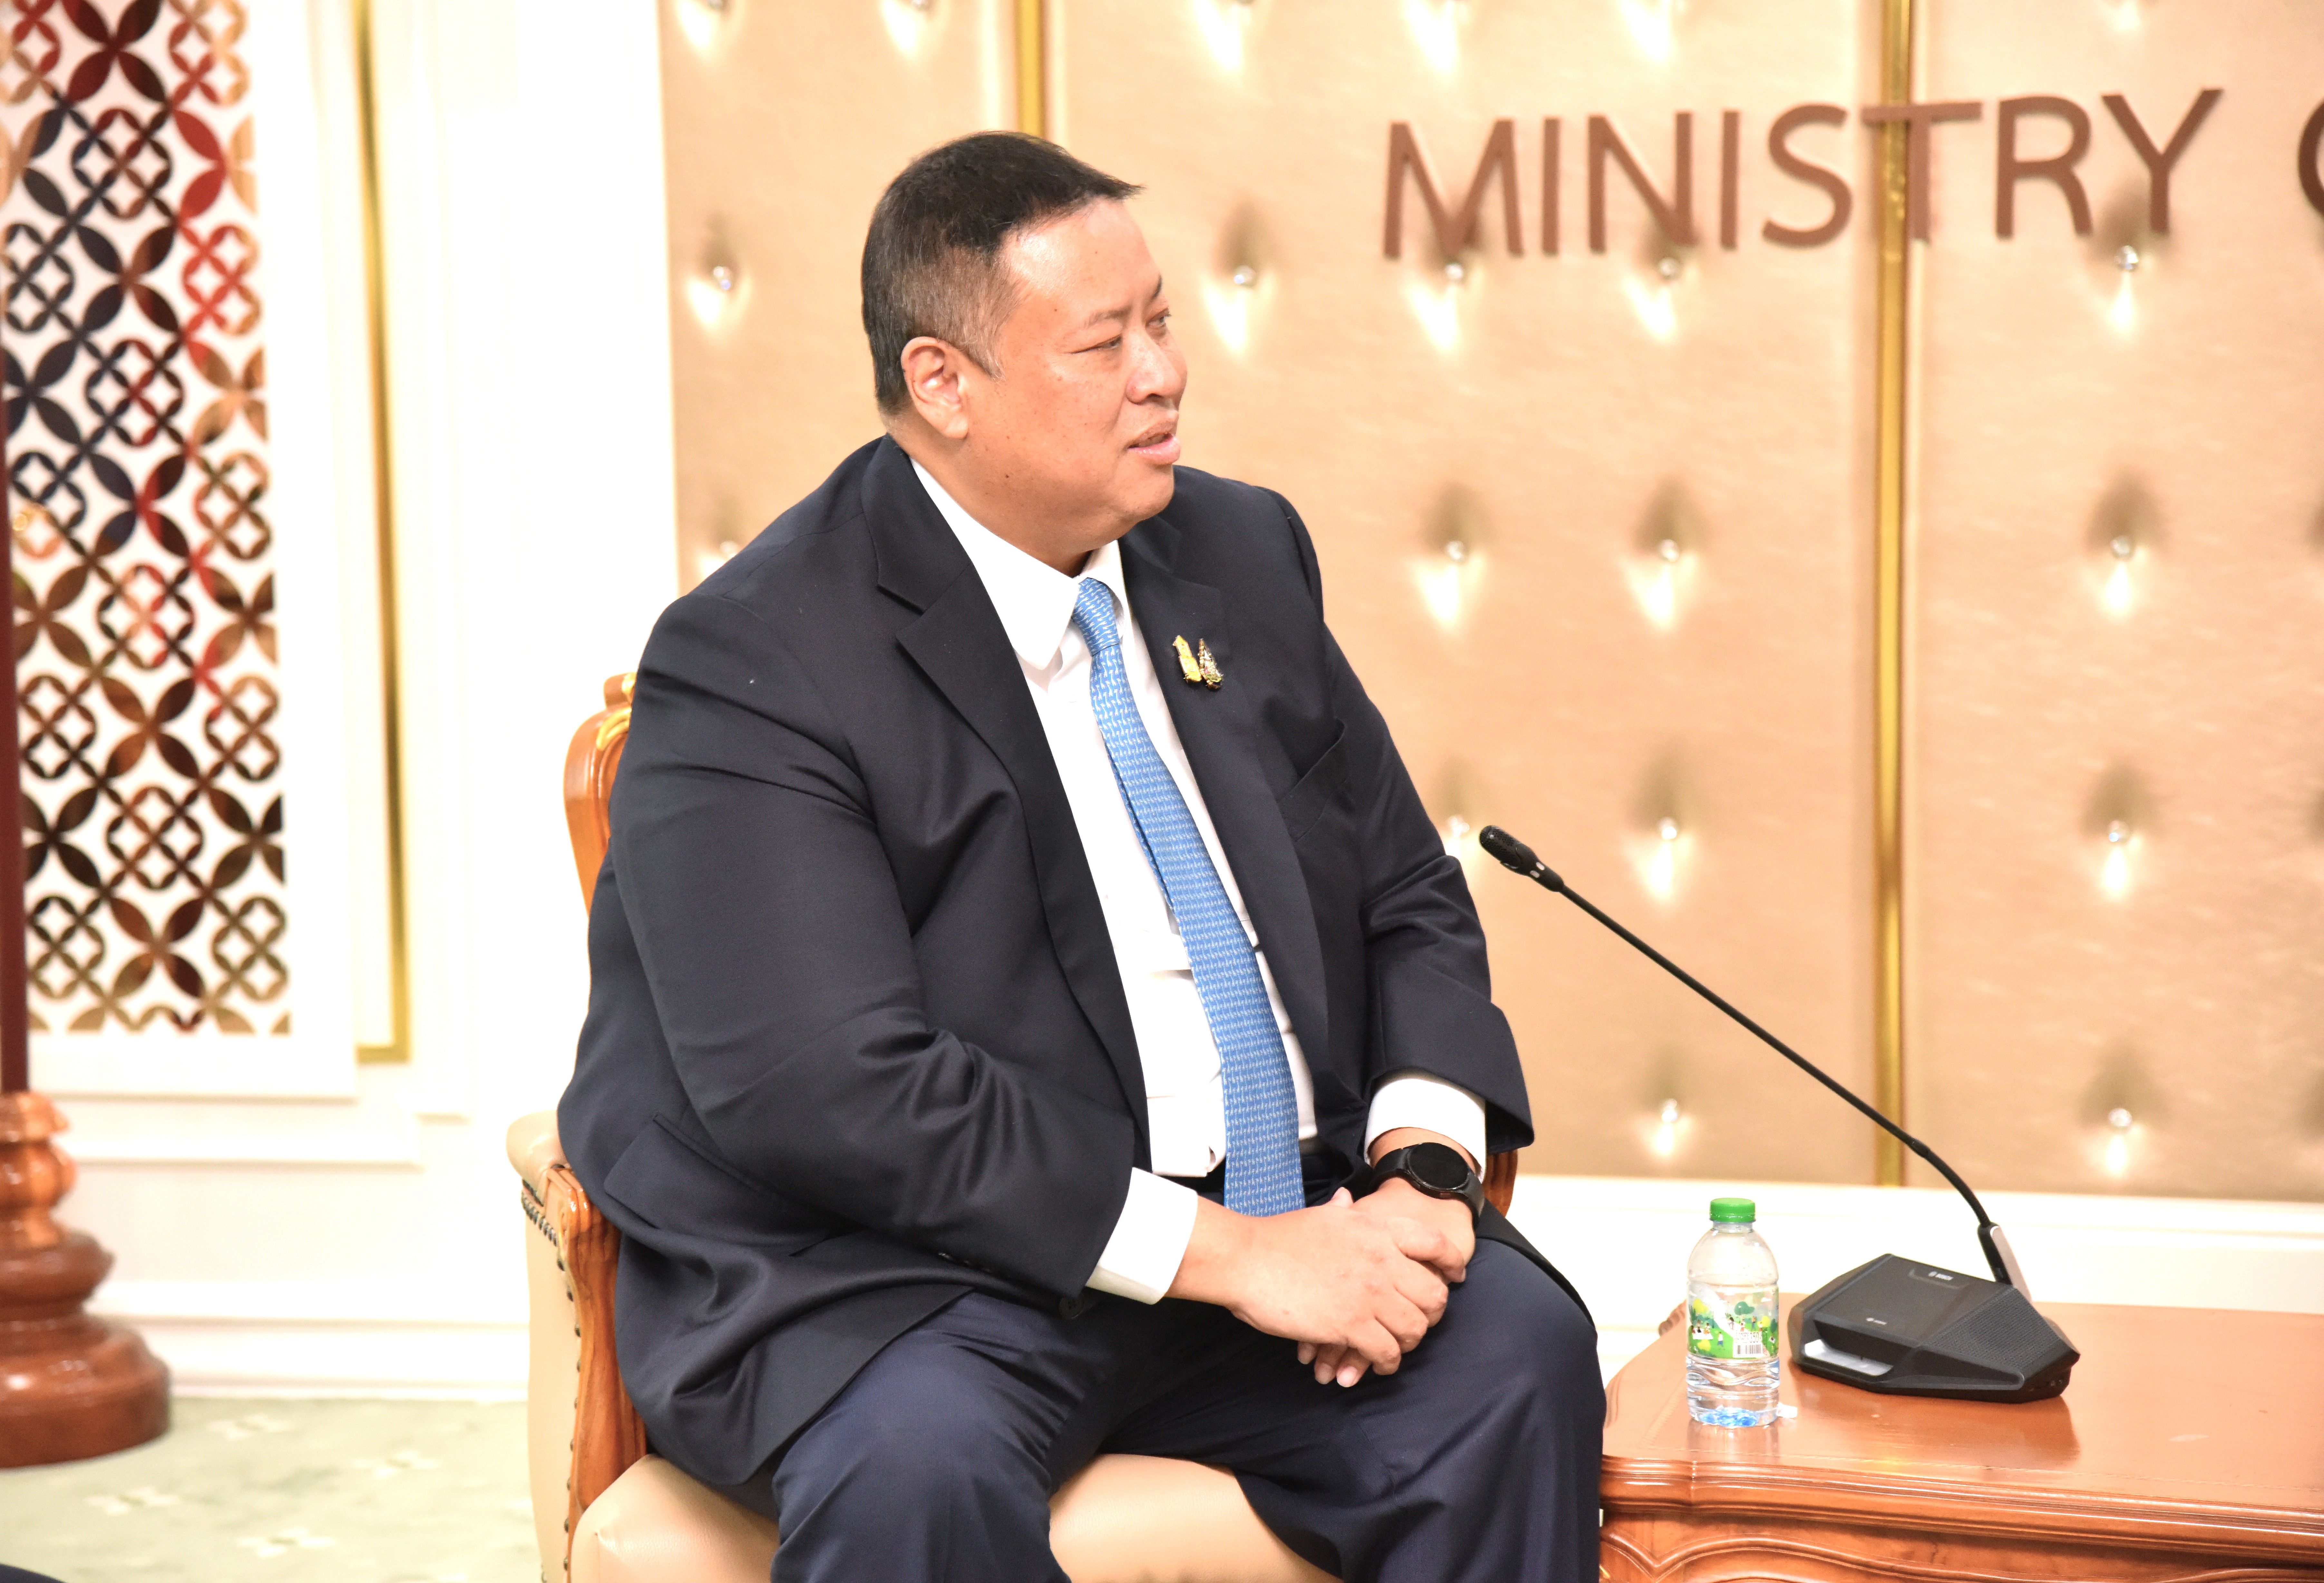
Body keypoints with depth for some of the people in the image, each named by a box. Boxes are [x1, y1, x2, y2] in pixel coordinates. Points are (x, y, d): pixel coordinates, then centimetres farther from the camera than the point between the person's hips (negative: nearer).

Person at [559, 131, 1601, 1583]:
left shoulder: (1241, 553, 10)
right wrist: (1220, 1252, -23)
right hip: (901, 1272, -5)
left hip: (1280, 1223, 6)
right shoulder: (753, 665, -12)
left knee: (1518, 1349, -20)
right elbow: (828, 1093, -21)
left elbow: (1411, 902, 14)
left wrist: (1424, 1166, -7)